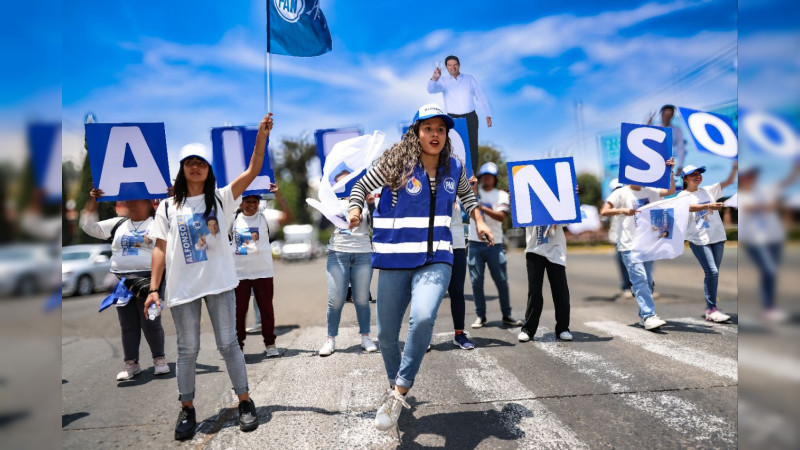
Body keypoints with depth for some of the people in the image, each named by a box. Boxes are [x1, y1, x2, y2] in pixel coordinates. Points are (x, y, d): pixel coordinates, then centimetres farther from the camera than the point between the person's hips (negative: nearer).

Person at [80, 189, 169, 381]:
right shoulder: (117, 224, 15)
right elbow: (89, 227, 16)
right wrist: (93, 201, 9)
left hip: (148, 279, -4)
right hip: (121, 281, 4)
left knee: (150, 323, 0)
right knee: (128, 325, 9)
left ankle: (159, 359, 15)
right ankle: (131, 364, 18)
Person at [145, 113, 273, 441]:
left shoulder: (221, 199, 2)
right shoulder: (168, 208, 5)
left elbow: (252, 171, -9)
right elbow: (160, 249, 4)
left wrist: (261, 137, -21)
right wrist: (154, 288, -3)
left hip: (219, 283, -1)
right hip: (182, 288, 1)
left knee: (228, 344, 5)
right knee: (187, 349, 9)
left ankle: (245, 402, 18)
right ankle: (186, 410, 23)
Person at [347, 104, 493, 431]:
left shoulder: (454, 168, 6)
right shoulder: (396, 162, -4)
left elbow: (465, 194, 27)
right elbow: (362, 185, 8)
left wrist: (479, 221, 14)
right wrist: (355, 210, -11)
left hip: (436, 260, 1)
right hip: (395, 260, 0)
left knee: (423, 318, -28)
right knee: (386, 334, 8)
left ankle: (399, 392, -9)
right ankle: (395, 385, 39)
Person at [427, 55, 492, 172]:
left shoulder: (470, 79, 11)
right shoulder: (443, 81, 6)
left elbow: (480, 97, 12)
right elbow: (431, 90, -13)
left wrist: (487, 115, 6)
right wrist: (434, 78, -35)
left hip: (470, 118, 1)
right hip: (453, 119, -1)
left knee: (472, 147, 1)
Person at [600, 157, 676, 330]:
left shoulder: (649, 192, 14)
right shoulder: (621, 193, -1)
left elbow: (671, 191, 22)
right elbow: (604, 212, -9)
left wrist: (670, 171, 13)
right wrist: (622, 210, -23)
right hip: (630, 245, -6)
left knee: (647, 281, 9)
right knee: (640, 279, -15)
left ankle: (643, 316, 19)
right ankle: (649, 316, -17)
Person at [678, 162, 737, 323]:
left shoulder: (709, 190, 13)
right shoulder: (683, 196, -2)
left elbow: (729, 181, 10)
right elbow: (690, 207, -22)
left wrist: (735, 167, -7)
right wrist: (708, 205, -39)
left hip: (717, 237, 5)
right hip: (699, 240, -5)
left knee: (713, 273, 8)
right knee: (712, 272, -15)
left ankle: (710, 309, 16)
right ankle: (711, 309, -7)